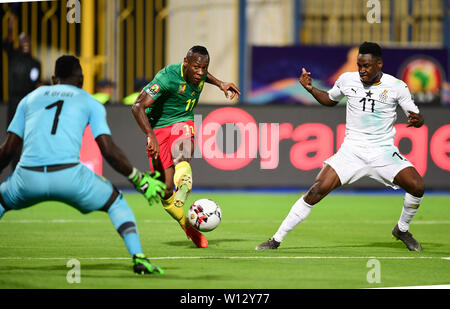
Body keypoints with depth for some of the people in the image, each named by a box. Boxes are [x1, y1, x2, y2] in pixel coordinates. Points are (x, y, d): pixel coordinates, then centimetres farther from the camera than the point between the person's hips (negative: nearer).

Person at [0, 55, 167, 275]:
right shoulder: (90, 103, 18)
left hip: (28, 178, 2)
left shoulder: (31, 98, 24)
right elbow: (108, 150, 6)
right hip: (69, 176, -2)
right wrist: (140, 180, 15)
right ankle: (138, 258, 5)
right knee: (115, 202, 23)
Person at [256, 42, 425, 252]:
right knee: (317, 190, -16)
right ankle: (276, 239, -8)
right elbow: (330, 100, 22)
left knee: (416, 186, -19)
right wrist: (311, 89, 4)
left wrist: (417, 119, -23)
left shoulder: (396, 86, -4)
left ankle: (402, 229, 12)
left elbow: (416, 116, 2)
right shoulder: (347, 80, 2)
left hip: (384, 152, 0)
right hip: (352, 150, 0)